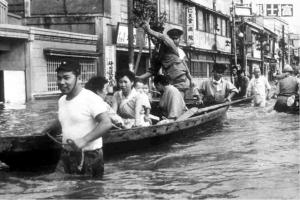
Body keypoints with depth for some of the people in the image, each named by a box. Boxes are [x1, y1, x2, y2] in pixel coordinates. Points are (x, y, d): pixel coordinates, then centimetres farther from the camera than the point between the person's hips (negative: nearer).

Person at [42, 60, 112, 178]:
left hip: (89, 157, -7)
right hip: (66, 156, 7)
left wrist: (84, 140, -31)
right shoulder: (62, 101, 11)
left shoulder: (91, 99, -15)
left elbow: (106, 124, -24)